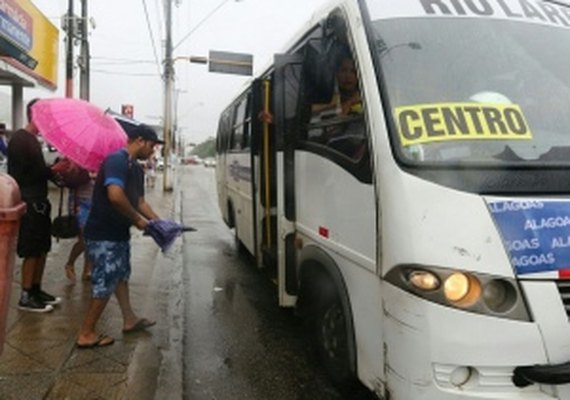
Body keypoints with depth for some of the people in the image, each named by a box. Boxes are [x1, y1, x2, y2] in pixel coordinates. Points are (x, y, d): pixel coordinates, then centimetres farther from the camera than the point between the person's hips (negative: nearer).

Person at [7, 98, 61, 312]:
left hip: (39, 200, 9)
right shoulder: (19, 139, -12)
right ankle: (26, 297, 7)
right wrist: (53, 170, -18)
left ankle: (36, 290, 24)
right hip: (28, 203, -9)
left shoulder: (33, 139, 15)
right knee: (31, 251, -3)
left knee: (42, 249, 14)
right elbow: (22, 174, -19)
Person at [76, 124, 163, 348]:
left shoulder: (136, 168, 11)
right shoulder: (116, 160, -20)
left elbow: (139, 200, 17)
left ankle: (129, 320, 36)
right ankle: (86, 335, 12)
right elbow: (115, 195, -33)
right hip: (103, 234, -10)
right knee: (105, 284, -2)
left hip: (119, 233, 10)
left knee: (120, 276, 21)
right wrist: (138, 220, -21)